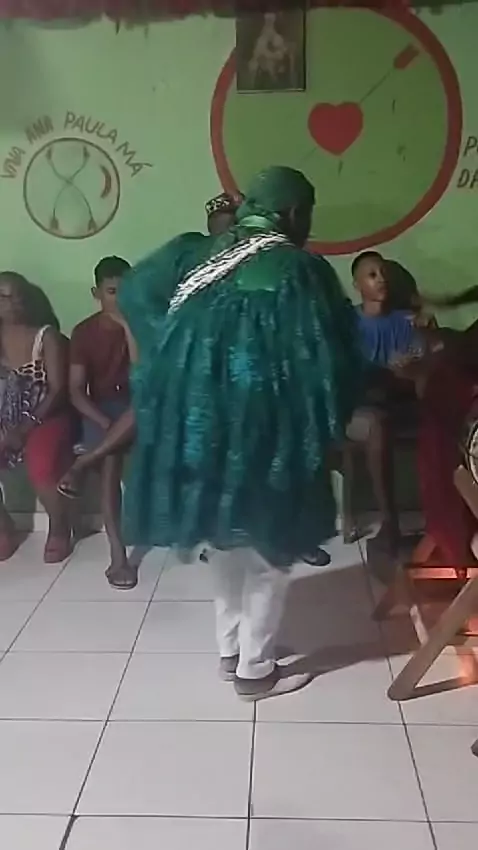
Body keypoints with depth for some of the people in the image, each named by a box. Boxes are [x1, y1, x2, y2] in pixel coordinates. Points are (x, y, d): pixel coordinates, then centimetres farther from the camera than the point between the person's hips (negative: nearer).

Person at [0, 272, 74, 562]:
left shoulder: (46, 336, -3)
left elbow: (57, 390, -9)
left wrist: (26, 429, -18)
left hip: (45, 418, -3)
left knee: (40, 465, -33)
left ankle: (59, 529, -4)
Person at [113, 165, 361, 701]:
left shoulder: (193, 253, 5)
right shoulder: (301, 269, -10)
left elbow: (133, 293, 9)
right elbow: (331, 356, -13)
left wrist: (179, 364, 11)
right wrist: (326, 424, 2)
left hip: (195, 418, 6)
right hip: (266, 429, -5)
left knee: (222, 538, 22)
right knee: (269, 545, 12)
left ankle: (229, 650, 34)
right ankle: (254, 670, 22)